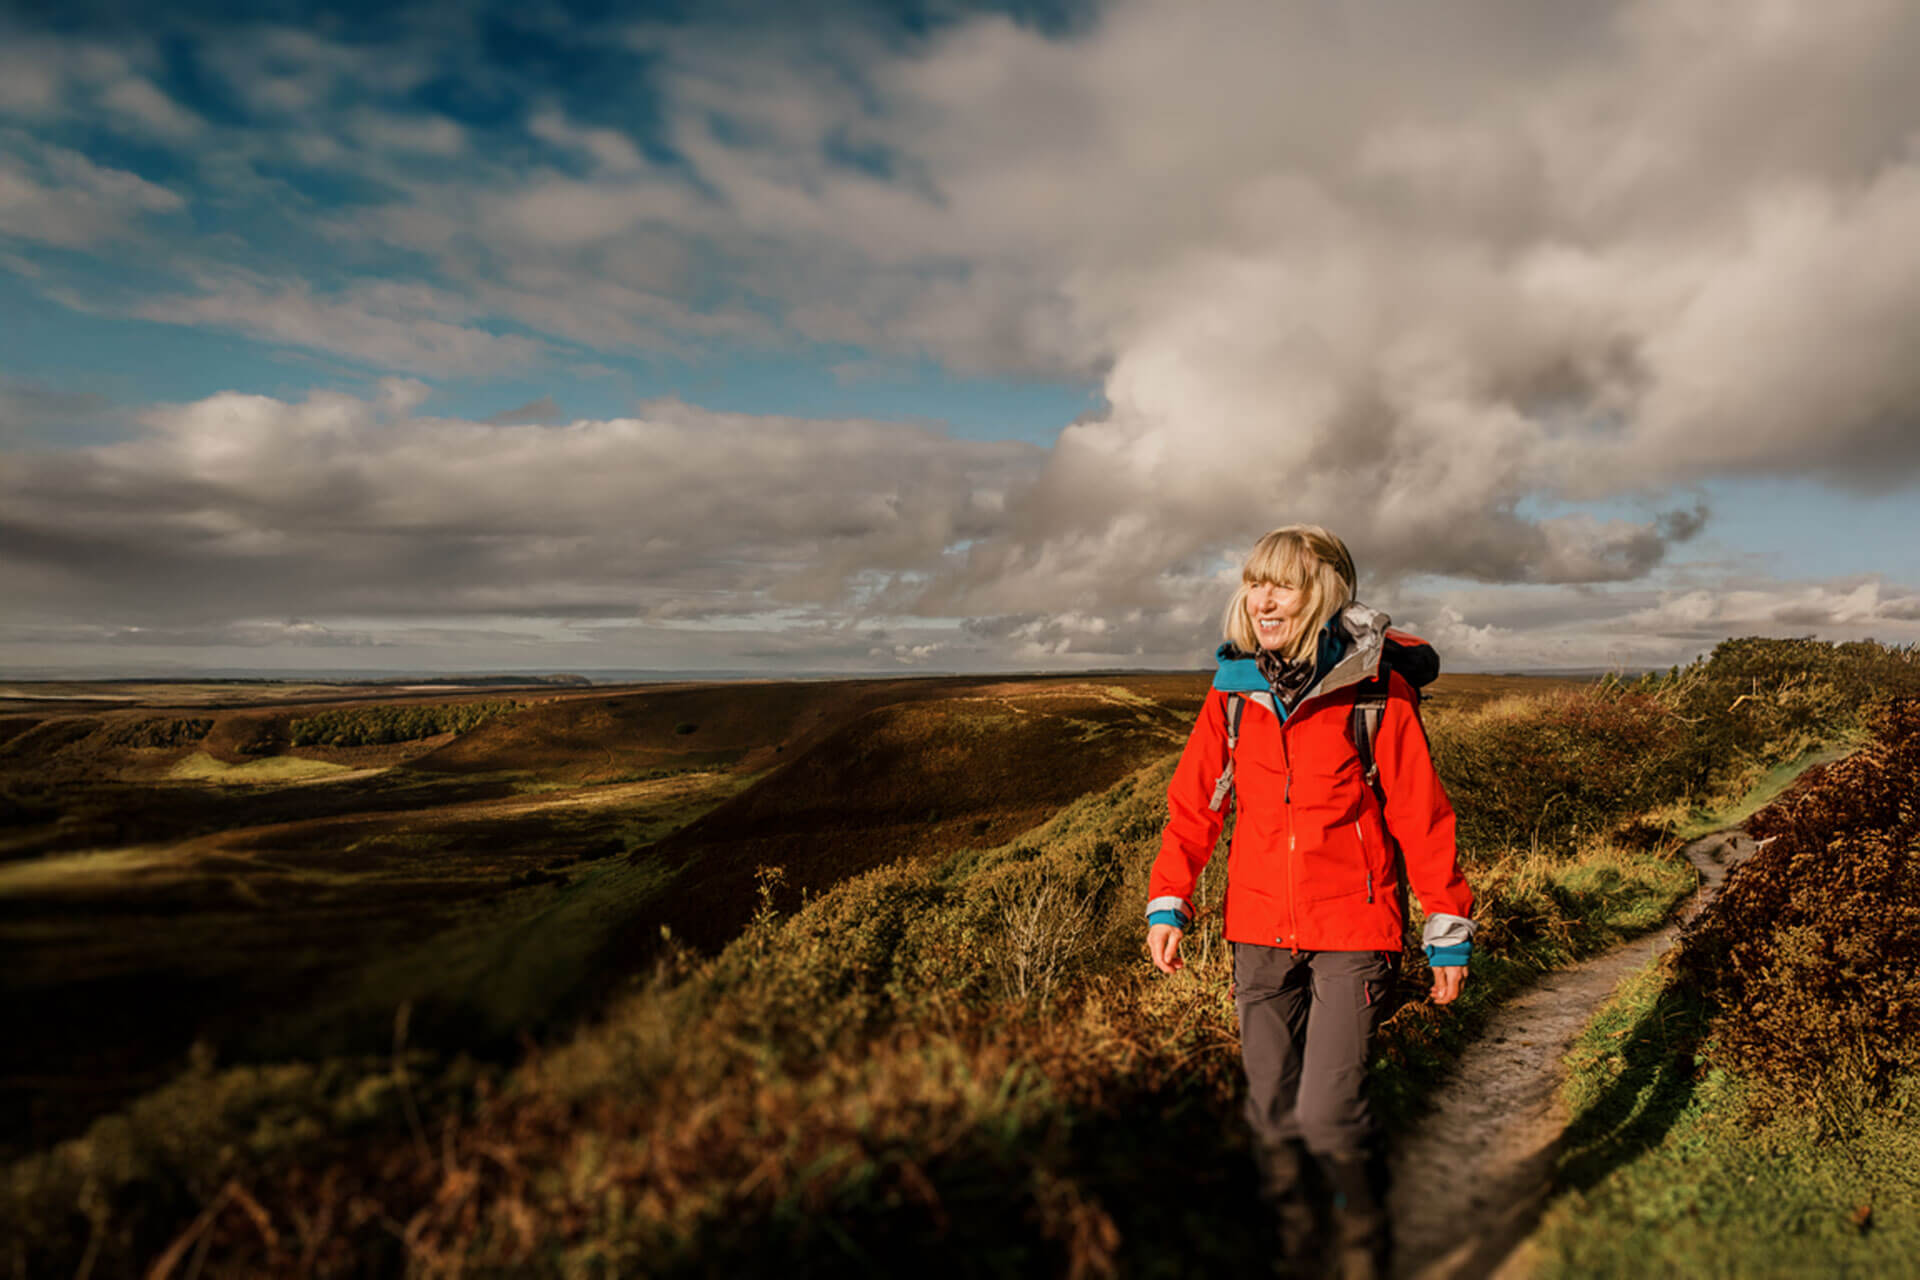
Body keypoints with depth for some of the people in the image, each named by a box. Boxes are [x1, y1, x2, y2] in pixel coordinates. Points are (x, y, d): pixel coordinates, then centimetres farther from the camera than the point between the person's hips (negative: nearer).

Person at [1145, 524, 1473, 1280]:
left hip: (1353, 932, -4)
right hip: (1259, 932, 4)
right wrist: (1167, 903, 1)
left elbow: (1421, 815, -3)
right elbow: (1193, 804, 9)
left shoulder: (1376, 690, -9)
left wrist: (1448, 934, -1)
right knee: (1272, 1113, 11)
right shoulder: (1234, 692, 1)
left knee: (1328, 1112, -9)